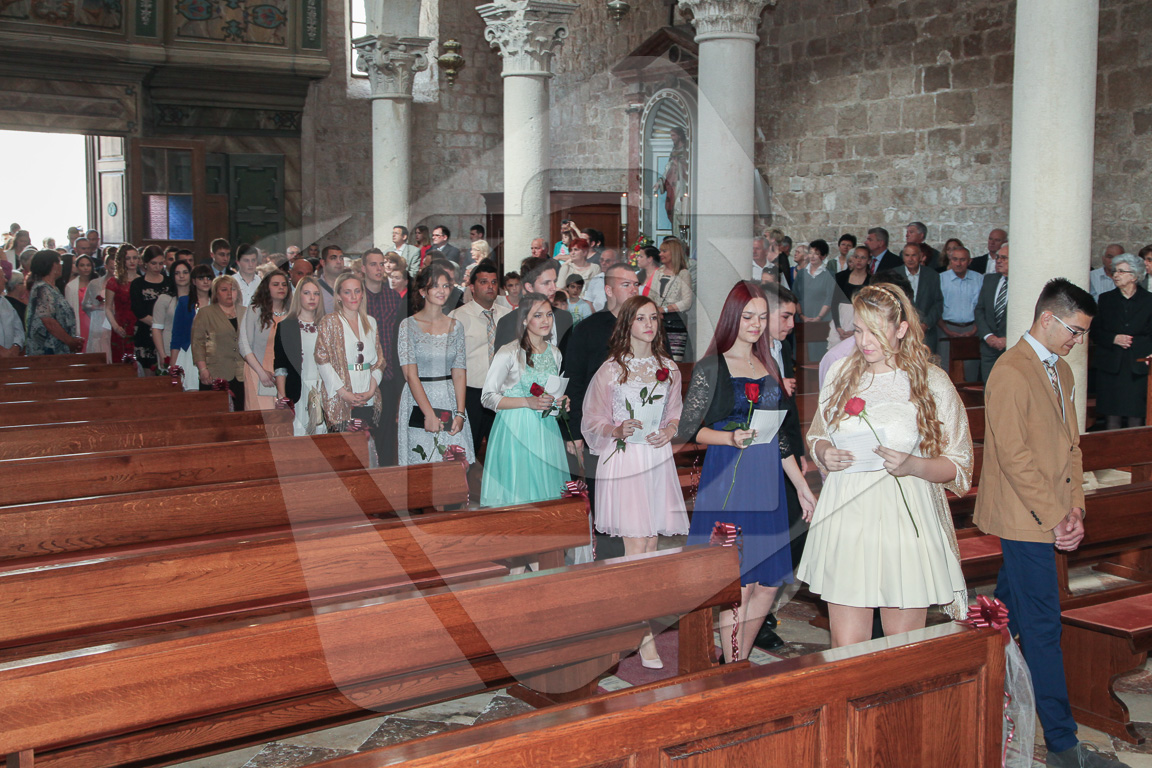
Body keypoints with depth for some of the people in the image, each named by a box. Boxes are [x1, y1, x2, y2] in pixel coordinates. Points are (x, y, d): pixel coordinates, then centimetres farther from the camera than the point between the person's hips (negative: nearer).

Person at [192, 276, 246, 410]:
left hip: (241, 377, 3)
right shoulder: (205, 313, 6)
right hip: (215, 377, -3)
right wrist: (203, 369, -10)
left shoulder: (245, 313, 17)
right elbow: (197, 343, 0)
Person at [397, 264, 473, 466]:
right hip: (419, 403, -3)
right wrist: (429, 414, -15)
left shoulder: (456, 327, 8)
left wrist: (460, 413, -6)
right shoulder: (409, 325, -3)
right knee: (422, 468, -3)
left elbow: (459, 374, 4)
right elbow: (411, 375, -9)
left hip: (450, 402, 3)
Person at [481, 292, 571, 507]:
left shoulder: (554, 353, 11)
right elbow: (488, 398, -10)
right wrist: (529, 402, -19)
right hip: (516, 431, -5)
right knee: (516, 491, -5)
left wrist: (561, 401, 2)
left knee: (547, 490, 5)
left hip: (546, 431, 5)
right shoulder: (509, 353, -9)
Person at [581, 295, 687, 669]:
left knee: (651, 544, 5)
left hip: (658, 459, 5)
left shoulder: (669, 368, 11)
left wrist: (670, 429, -2)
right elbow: (593, 422, 3)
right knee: (636, 547, -9)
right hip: (624, 461, -4)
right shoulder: (611, 370, 0)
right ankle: (646, 637, -8)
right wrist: (618, 430, -16)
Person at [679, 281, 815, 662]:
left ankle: (741, 662, 21)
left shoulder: (768, 366, 16)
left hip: (767, 481, 6)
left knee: (768, 584, 6)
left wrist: (802, 486, 18)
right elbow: (688, 429, -6)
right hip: (729, 482, -6)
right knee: (739, 584, -6)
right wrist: (730, 438, -22)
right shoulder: (711, 368, -2)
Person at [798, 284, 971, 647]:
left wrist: (911, 465, -17)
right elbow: (816, 436, 20)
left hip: (906, 524, -2)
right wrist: (825, 454, -3)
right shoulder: (841, 374, 9)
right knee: (845, 650, 1)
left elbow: (959, 466, 1)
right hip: (845, 520, 2)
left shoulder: (933, 383, -1)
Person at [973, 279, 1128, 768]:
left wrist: (1074, 507, 2)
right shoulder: (1010, 373, -16)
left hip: (1050, 517, 9)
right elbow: (1014, 456, -19)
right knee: (1043, 626, -5)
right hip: (1025, 519, -9)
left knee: (1010, 612, 18)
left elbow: (1070, 443, 14)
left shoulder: (1061, 371, 13)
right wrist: (1055, 517, -17)